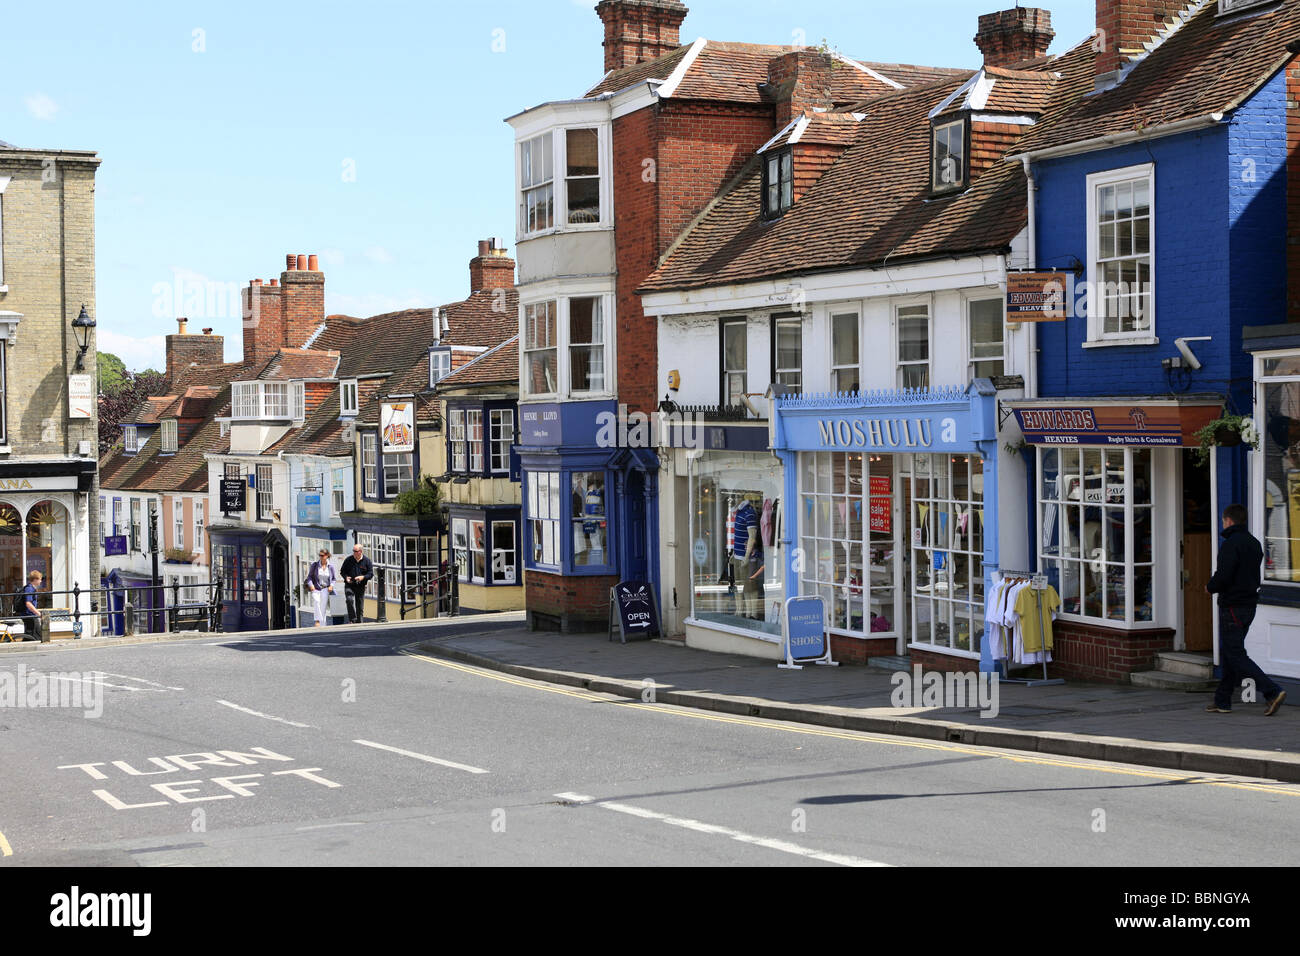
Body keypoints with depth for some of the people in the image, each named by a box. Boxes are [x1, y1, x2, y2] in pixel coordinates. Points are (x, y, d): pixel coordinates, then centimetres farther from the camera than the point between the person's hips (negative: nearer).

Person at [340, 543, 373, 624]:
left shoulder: (366, 561, 2)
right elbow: (343, 571, 10)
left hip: (361, 587, 1)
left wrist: (363, 577, -17)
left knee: (360, 607, 5)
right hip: (349, 585, -1)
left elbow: (371, 573, 2)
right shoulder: (348, 560, 3)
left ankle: (358, 622, 17)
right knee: (350, 600, -25)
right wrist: (346, 577, -10)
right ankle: (353, 620, -22)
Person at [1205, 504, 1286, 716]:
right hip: (1249, 604, 9)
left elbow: (1224, 576, -24)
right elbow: (1255, 575, 16)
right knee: (1228, 653, 14)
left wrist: (1211, 587, -3)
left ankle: (1272, 692, -15)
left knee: (1235, 655, -6)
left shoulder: (1231, 544, -16)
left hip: (1232, 607, -9)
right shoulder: (1254, 543, 13)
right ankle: (1222, 701, 16)